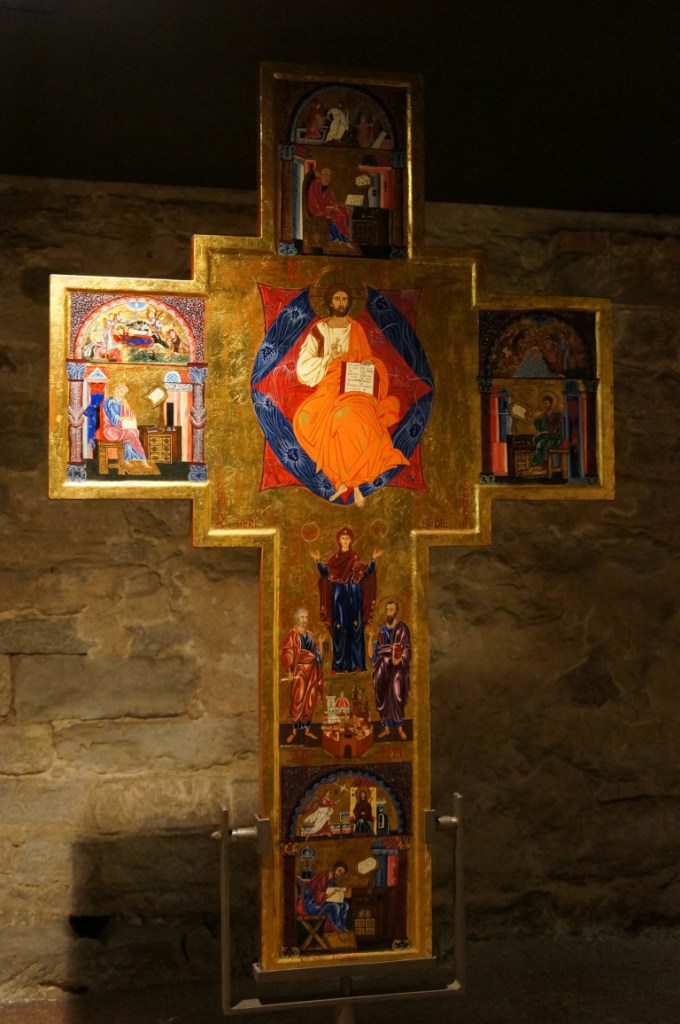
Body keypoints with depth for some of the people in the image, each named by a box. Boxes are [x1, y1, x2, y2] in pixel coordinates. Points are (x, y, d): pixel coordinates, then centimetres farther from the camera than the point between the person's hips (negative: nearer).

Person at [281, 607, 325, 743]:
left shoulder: (310, 634, 12)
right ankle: (294, 731, 3)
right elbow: (286, 653, -10)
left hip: (312, 670, 5)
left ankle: (307, 729, 17)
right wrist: (289, 671, -16)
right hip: (299, 670, -5)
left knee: (310, 701, 8)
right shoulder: (292, 635, -5)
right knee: (297, 701, -6)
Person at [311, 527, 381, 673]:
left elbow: (367, 571, -4)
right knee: (339, 629, -4)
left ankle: (356, 664, -3)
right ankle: (338, 665, -3)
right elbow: (325, 573, -5)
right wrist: (318, 561, -18)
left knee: (355, 628, -3)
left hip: (354, 595, 0)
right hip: (339, 595, 0)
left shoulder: (355, 558, 9)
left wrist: (373, 560, -17)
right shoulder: (334, 558, 9)